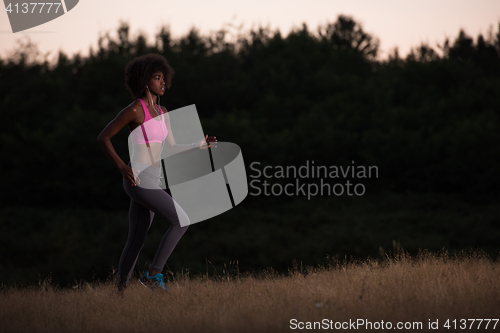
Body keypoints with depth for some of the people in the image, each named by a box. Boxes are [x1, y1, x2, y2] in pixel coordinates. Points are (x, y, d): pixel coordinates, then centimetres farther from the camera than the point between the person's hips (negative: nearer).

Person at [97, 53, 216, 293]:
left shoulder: (161, 112, 15)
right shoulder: (134, 110, -11)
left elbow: (172, 147, 21)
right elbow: (103, 138, -9)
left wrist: (198, 145, 7)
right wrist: (122, 166, -18)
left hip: (151, 181, 9)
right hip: (138, 180, -9)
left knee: (136, 241, 11)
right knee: (182, 221, -14)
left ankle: (120, 291, 16)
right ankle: (154, 274, -9)